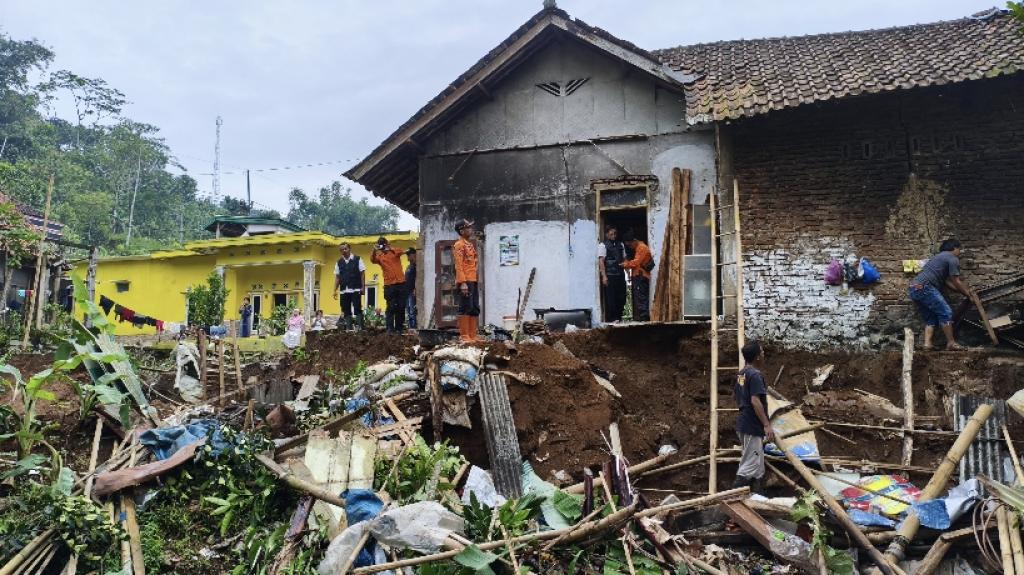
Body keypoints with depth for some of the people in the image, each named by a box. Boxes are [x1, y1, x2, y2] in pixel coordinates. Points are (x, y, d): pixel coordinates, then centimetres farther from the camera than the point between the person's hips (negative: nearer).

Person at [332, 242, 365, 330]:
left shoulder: (357, 259, 1)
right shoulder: (339, 262, 10)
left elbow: (362, 273, -1)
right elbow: (337, 277, 12)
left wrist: (363, 287, -8)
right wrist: (335, 290, 6)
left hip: (356, 289, -4)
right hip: (344, 290, 4)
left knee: (357, 309, -6)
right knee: (346, 310, 6)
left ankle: (360, 327, -3)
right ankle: (348, 328, 11)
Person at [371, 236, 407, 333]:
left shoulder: (395, 253, 10)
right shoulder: (380, 257, 9)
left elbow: (401, 251, -11)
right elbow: (372, 260, -11)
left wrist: (390, 248, -25)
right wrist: (374, 250, -29)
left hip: (401, 283, 1)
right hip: (389, 285, -1)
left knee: (401, 307, 6)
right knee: (391, 308, -3)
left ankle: (399, 328, 15)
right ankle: (390, 329, -2)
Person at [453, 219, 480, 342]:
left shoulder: (470, 244, 21)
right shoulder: (459, 245, -7)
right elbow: (458, 266, -14)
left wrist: (476, 281, 18)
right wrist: (462, 283, -22)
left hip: (473, 281, 9)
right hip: (466, 281, -9)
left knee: (475, 309, 9)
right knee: (466, 308, -9)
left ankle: (472, 335, 13)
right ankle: (464, 336, -6)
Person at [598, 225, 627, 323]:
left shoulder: (620, 245, 16)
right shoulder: (603, 245, -1)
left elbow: (624, 259, 18)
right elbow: (601, 261, -7)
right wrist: (604, 276, -15)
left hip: (620, 275, 6)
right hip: (609, 275, -5)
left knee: (621, 297, 7)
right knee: (610, 298, -3)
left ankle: (618, 318, 18)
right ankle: (610, 319, 4)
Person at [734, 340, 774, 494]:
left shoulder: (741, 374, 12)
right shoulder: (755, 375, -17)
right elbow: (755, 401, -25)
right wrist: (767, 425, -23)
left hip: (743, 423, 10)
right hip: (753, 426, -10)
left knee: (757, 465, 16)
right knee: (750, 465, -6)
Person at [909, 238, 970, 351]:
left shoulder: (941, 257, 31)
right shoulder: (953, 258, 3)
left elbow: (947, 282, 30)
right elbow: (956, 282, 4)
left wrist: (963, 291, 32)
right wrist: (967, 292, 19)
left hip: (914, 289, 10)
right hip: (924, 287, -10)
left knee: (930, 318, 11)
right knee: (945, 313, -6)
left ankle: (927, 344, 0)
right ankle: (951, 343, -4)